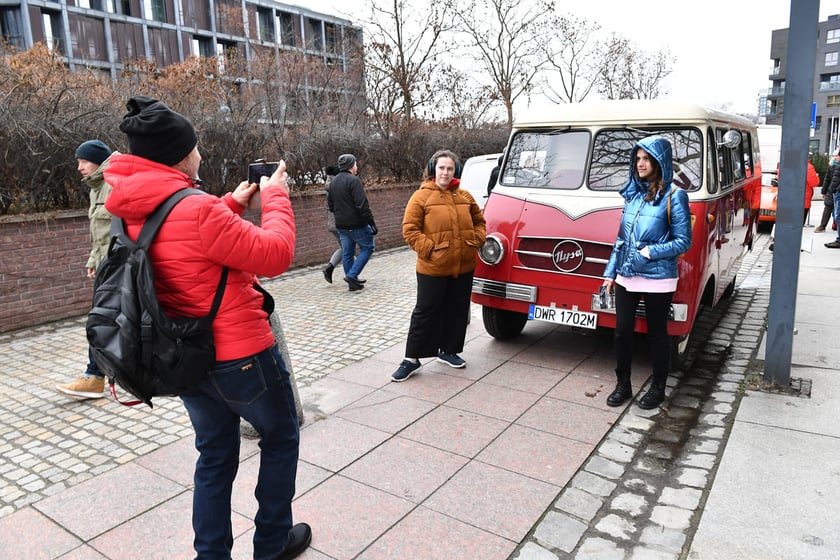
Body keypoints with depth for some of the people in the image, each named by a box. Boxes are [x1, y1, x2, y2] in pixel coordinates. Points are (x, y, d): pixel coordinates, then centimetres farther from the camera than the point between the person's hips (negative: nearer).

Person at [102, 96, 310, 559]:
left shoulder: (133, 213, 0)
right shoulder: (196, 210, -27)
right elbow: (275, 254, -22)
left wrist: (234, 203, 13)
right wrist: (275, 196, -8)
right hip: (241, 357, -7)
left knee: (216, 456, 22)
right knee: (281, 440, 17)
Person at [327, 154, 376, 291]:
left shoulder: (333, 182, 12)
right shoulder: (354, 180, -15)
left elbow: (330, 205, 17)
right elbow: (362, 205, -21)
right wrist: (371, 222, -18)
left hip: (341, 225, 8)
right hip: (357, 224, -8)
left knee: (347, 253, 13)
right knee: (367, 248, 6)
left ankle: (352, 282, 18)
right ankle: (352, 275, -4)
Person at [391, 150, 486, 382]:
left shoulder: (464, 197, 8)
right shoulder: (421, 197, -6)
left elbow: (479, 221, 19)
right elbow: (410, 230, -9)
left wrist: (477, 240, 2)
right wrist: (428, 249, -16)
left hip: (464, 267, 5)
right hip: (432, 269, -5)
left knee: (457, 310, 14)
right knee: (425, 312, 2)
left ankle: (448, 351, 31)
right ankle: (411, 358, 12)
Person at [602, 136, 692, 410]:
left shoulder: (674, 196, -8)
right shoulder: (633, 193, 10)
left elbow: (683, 242, -8)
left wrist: (650, 251, -18)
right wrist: (610, 272, 12)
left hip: (657, 279, -5)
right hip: (626, 277, 5)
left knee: (657, 334, 8)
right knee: (622, 331, 8)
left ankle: (658, 388, 24)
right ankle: (622, 385, 24)